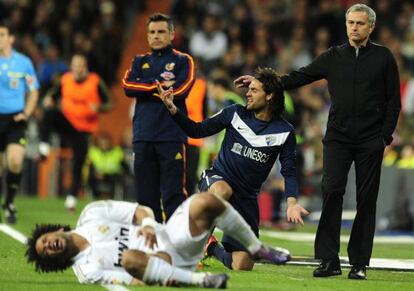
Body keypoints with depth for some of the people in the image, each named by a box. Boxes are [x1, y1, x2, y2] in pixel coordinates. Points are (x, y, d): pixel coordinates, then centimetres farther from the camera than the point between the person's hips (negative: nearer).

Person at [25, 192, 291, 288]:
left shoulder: (92, 215, 11)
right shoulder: (85, 269, 1)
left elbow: (141, 210, 9)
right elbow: (123, 279, -13)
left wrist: (148, 224, -13)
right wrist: (149, 280, -32)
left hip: (174, 235, 4)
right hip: (168, 264, -4)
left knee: (205, 202, -24)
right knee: (130, 257, -40)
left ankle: (257, 249, -3)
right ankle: (201, 280, -37)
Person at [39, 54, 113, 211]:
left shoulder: (96, 82, -8)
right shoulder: (65, 80, -1)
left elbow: (109, 104, -3)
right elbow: (53, 93, 15)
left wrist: (99, 107, -25)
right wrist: (49, 98, -9)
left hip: (83, 129, -1)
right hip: (66, 122, 1)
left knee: (78, 165, 0)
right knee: (50, 113, -32)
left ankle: (72, 197, 16)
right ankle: (44, 146, -29)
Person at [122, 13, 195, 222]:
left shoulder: (183, 61, 9)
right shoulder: (140, 62, 20)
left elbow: (180, 91, -8)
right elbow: (127, 86, 2)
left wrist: (145, 90, -1)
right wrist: (159, 86, -6)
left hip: (172, 136, -4)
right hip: (143, 137, 4)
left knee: (173, 194, -11)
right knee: (146, 195, 4)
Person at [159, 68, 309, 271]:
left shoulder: (284, 132, -2)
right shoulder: (235, 113, 0)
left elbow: (289, 171, -1)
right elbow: (198, 130, 5)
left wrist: (291, 203, -17)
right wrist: (173, 109, -8)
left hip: (246, 197, 2)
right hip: (217, 179, -1)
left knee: (242, 266, -2)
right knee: (222, 190, -43)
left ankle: (211, 249, 32)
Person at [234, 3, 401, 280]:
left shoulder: (383, 57, 4)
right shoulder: (333, 57, 10)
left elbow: (394, 101, 4)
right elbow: (300, 77, 9)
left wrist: (385, 136, -4)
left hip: (371, 141, -2)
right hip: (338, 137, 2)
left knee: (366, 199, 0)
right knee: (332, 191, -10)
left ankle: (360, 263, 4)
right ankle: (329, 259, -8)